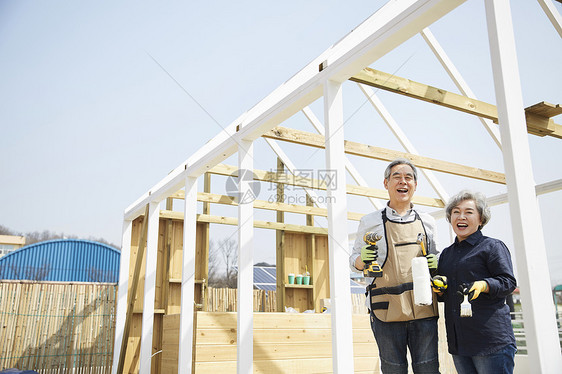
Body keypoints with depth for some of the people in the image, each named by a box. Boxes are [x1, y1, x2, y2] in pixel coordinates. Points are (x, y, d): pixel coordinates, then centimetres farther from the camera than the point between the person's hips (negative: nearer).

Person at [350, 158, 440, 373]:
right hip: (387, 310, -2)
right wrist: (363, 260, -12)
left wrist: (435, 263, 0)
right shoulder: (370, 222, 6)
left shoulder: (427, 222, 13)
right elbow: (353, 260, 11)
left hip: (423, 309, 2)